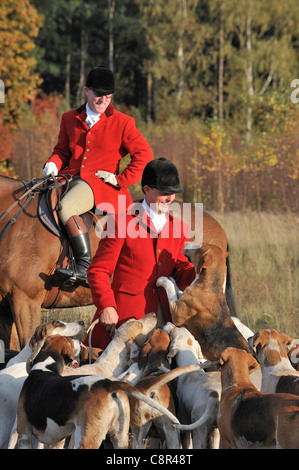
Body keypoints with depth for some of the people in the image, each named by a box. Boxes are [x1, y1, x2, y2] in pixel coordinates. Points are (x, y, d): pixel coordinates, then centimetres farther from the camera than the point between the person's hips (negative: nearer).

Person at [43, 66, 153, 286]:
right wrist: (53, 164, -1)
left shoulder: (122, 123, 1)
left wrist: (121, 179, -7)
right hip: (73, 179, 6)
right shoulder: (70, 119, 14)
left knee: (66, 207, -33)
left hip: (101, 183, -6)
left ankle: (86, 268, -35)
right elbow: (62, 150, 22)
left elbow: (145, 155, 0)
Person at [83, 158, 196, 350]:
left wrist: (197, 272, -11)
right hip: (126, 314, -5)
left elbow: (179, 274, 11)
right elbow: (98, 271, -3)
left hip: (163, 313, 5)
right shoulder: (123, 221, -2)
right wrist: (106, 307, -14)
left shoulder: (178, 227, 15)